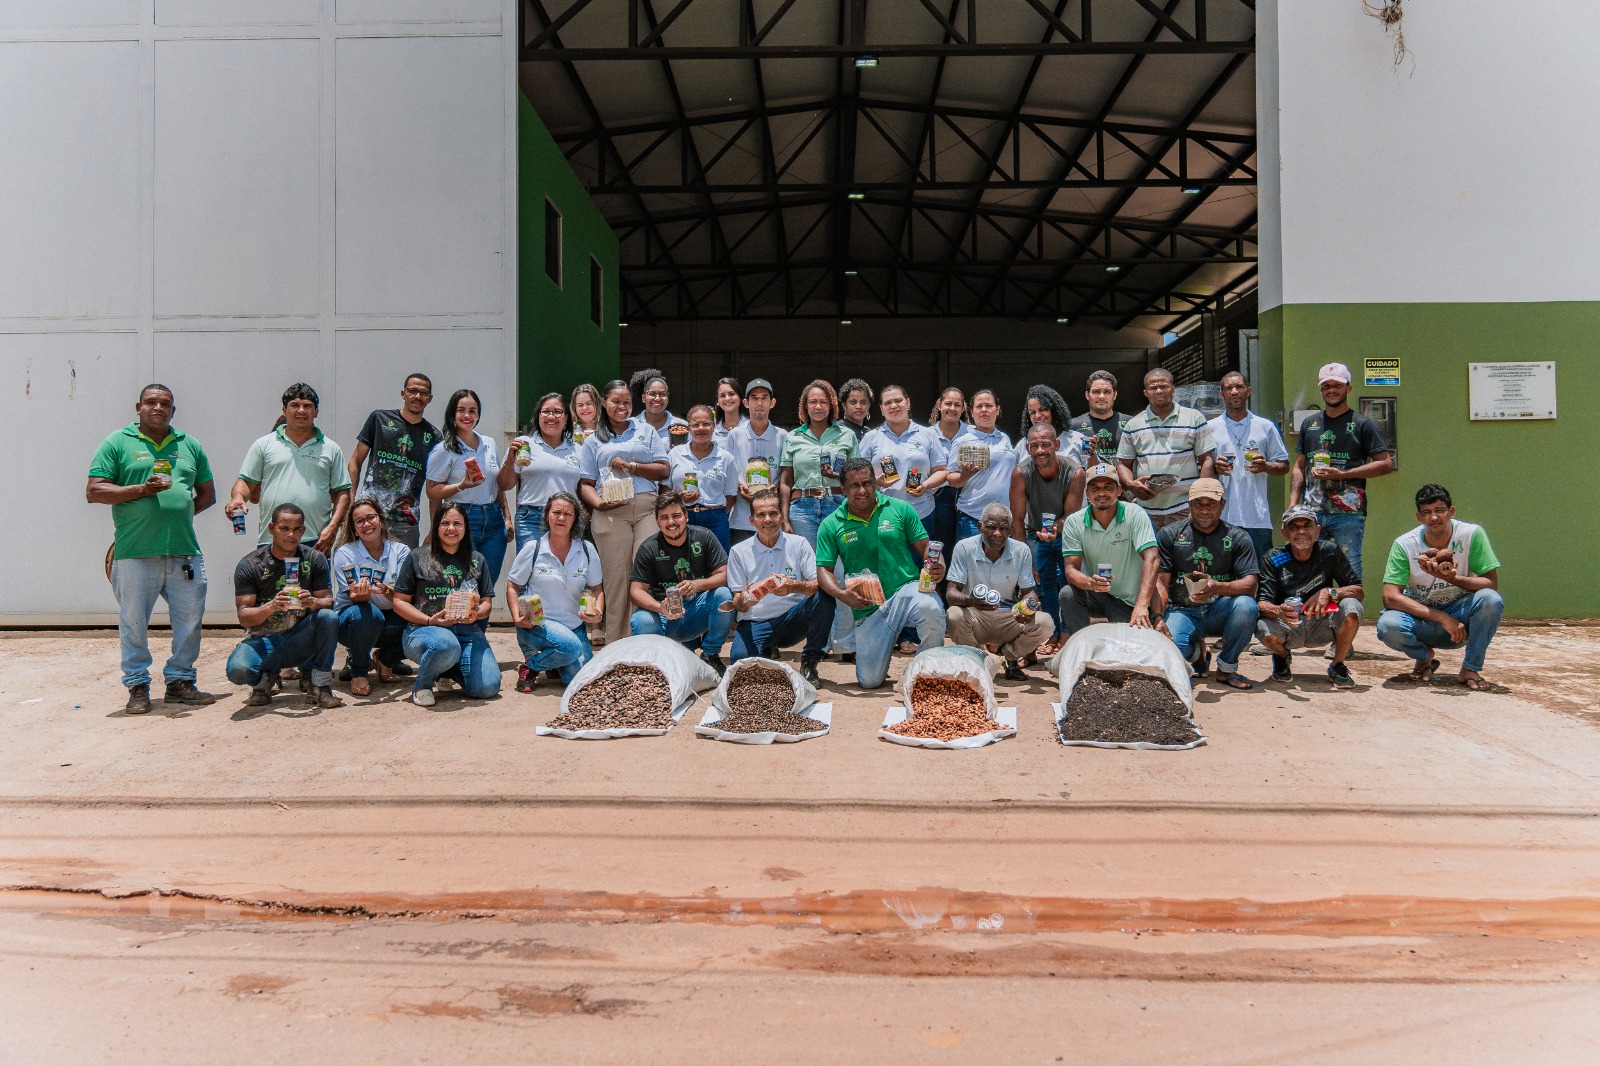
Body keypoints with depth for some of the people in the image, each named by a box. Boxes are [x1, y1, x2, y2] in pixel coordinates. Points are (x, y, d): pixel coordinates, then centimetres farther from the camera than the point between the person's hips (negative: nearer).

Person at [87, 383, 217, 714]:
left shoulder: (189, 445, 16)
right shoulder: (117, 443, 5)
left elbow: (207, 493, 20)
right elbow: (94, 491, -1)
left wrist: (180, 510, 3)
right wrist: (142, 490, -13)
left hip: (184, 551, 3)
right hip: (135, 553, -3)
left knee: (190, 619, 5)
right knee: (134, 622, 3)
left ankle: (179, 681, 19)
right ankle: (138, 687, 15)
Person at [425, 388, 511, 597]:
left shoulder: (489, 443, 13)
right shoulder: (444, 450, -3)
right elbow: (432, 492, -5)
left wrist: (507, 516, 15)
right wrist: (462, 486, -18)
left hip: (493, 519, 5)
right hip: (463, 519, -5)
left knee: (488, 588, 4)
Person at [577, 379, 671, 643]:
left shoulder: (646, 431, 18)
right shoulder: (594, 441, 18)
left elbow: (663, 470, 9)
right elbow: (585, 483, 11)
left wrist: (631, 466, -5)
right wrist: (599, 503, -10)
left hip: (647, 509, 0)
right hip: (611, 513, 0)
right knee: (616, 577, -2)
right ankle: (616, 644, 3)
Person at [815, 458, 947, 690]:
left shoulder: (900, 509, 2)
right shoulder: (831, 525, 3)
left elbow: (925, 547, 3)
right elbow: (823, 569, 2)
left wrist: (937, 566, -20)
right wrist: (843, 595, -18)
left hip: (906, 590, -1)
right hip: (868, 607, 1)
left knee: (930, 609, -38)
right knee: (870, 681, -3)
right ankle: (888, 642, 33)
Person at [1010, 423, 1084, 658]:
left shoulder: (1075, 472, -27)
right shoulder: (1021, 473, -25)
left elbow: (1071, 515, -18)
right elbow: (1017, 520, -19)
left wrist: (1055, 530, -41)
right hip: (1035, 534, 1)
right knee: (1045, 583, 0)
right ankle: (1054, 636, 12)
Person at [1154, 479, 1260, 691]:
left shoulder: (1238, 538, 4)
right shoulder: (1169, 534, 4)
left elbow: (1250, 585, -9)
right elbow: (1160, 581, -3)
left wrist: (1217, 587, -30)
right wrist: (1158, 619, -20)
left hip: (1220, 612, 1)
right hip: (1182, 611, 0)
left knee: (1246, 605, -33)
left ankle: (1226, 668, -7)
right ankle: (1196, 652, 10)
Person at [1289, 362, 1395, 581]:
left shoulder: (1363, 424, 4)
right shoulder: (1309, 423, 17)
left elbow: (1386, 464, -2)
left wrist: (1341, 474, -10)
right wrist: (1292, 505, 5)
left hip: (1348, 514, -4)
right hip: (1311, 512, 4)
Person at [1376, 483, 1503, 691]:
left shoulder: (1472, 534, -13)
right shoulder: (1404, 544, -14)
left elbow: (1492, 584, -14)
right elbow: (1390, 597, -21)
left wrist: (1452, 578, -34)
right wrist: (1443, 618, -28)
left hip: (1461, 616, 1)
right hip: (1420, 617, -1)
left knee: (1491, 600, -30)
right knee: (1388, 625, -33)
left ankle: (1470, 669, -8)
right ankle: (1424, 657, 4)